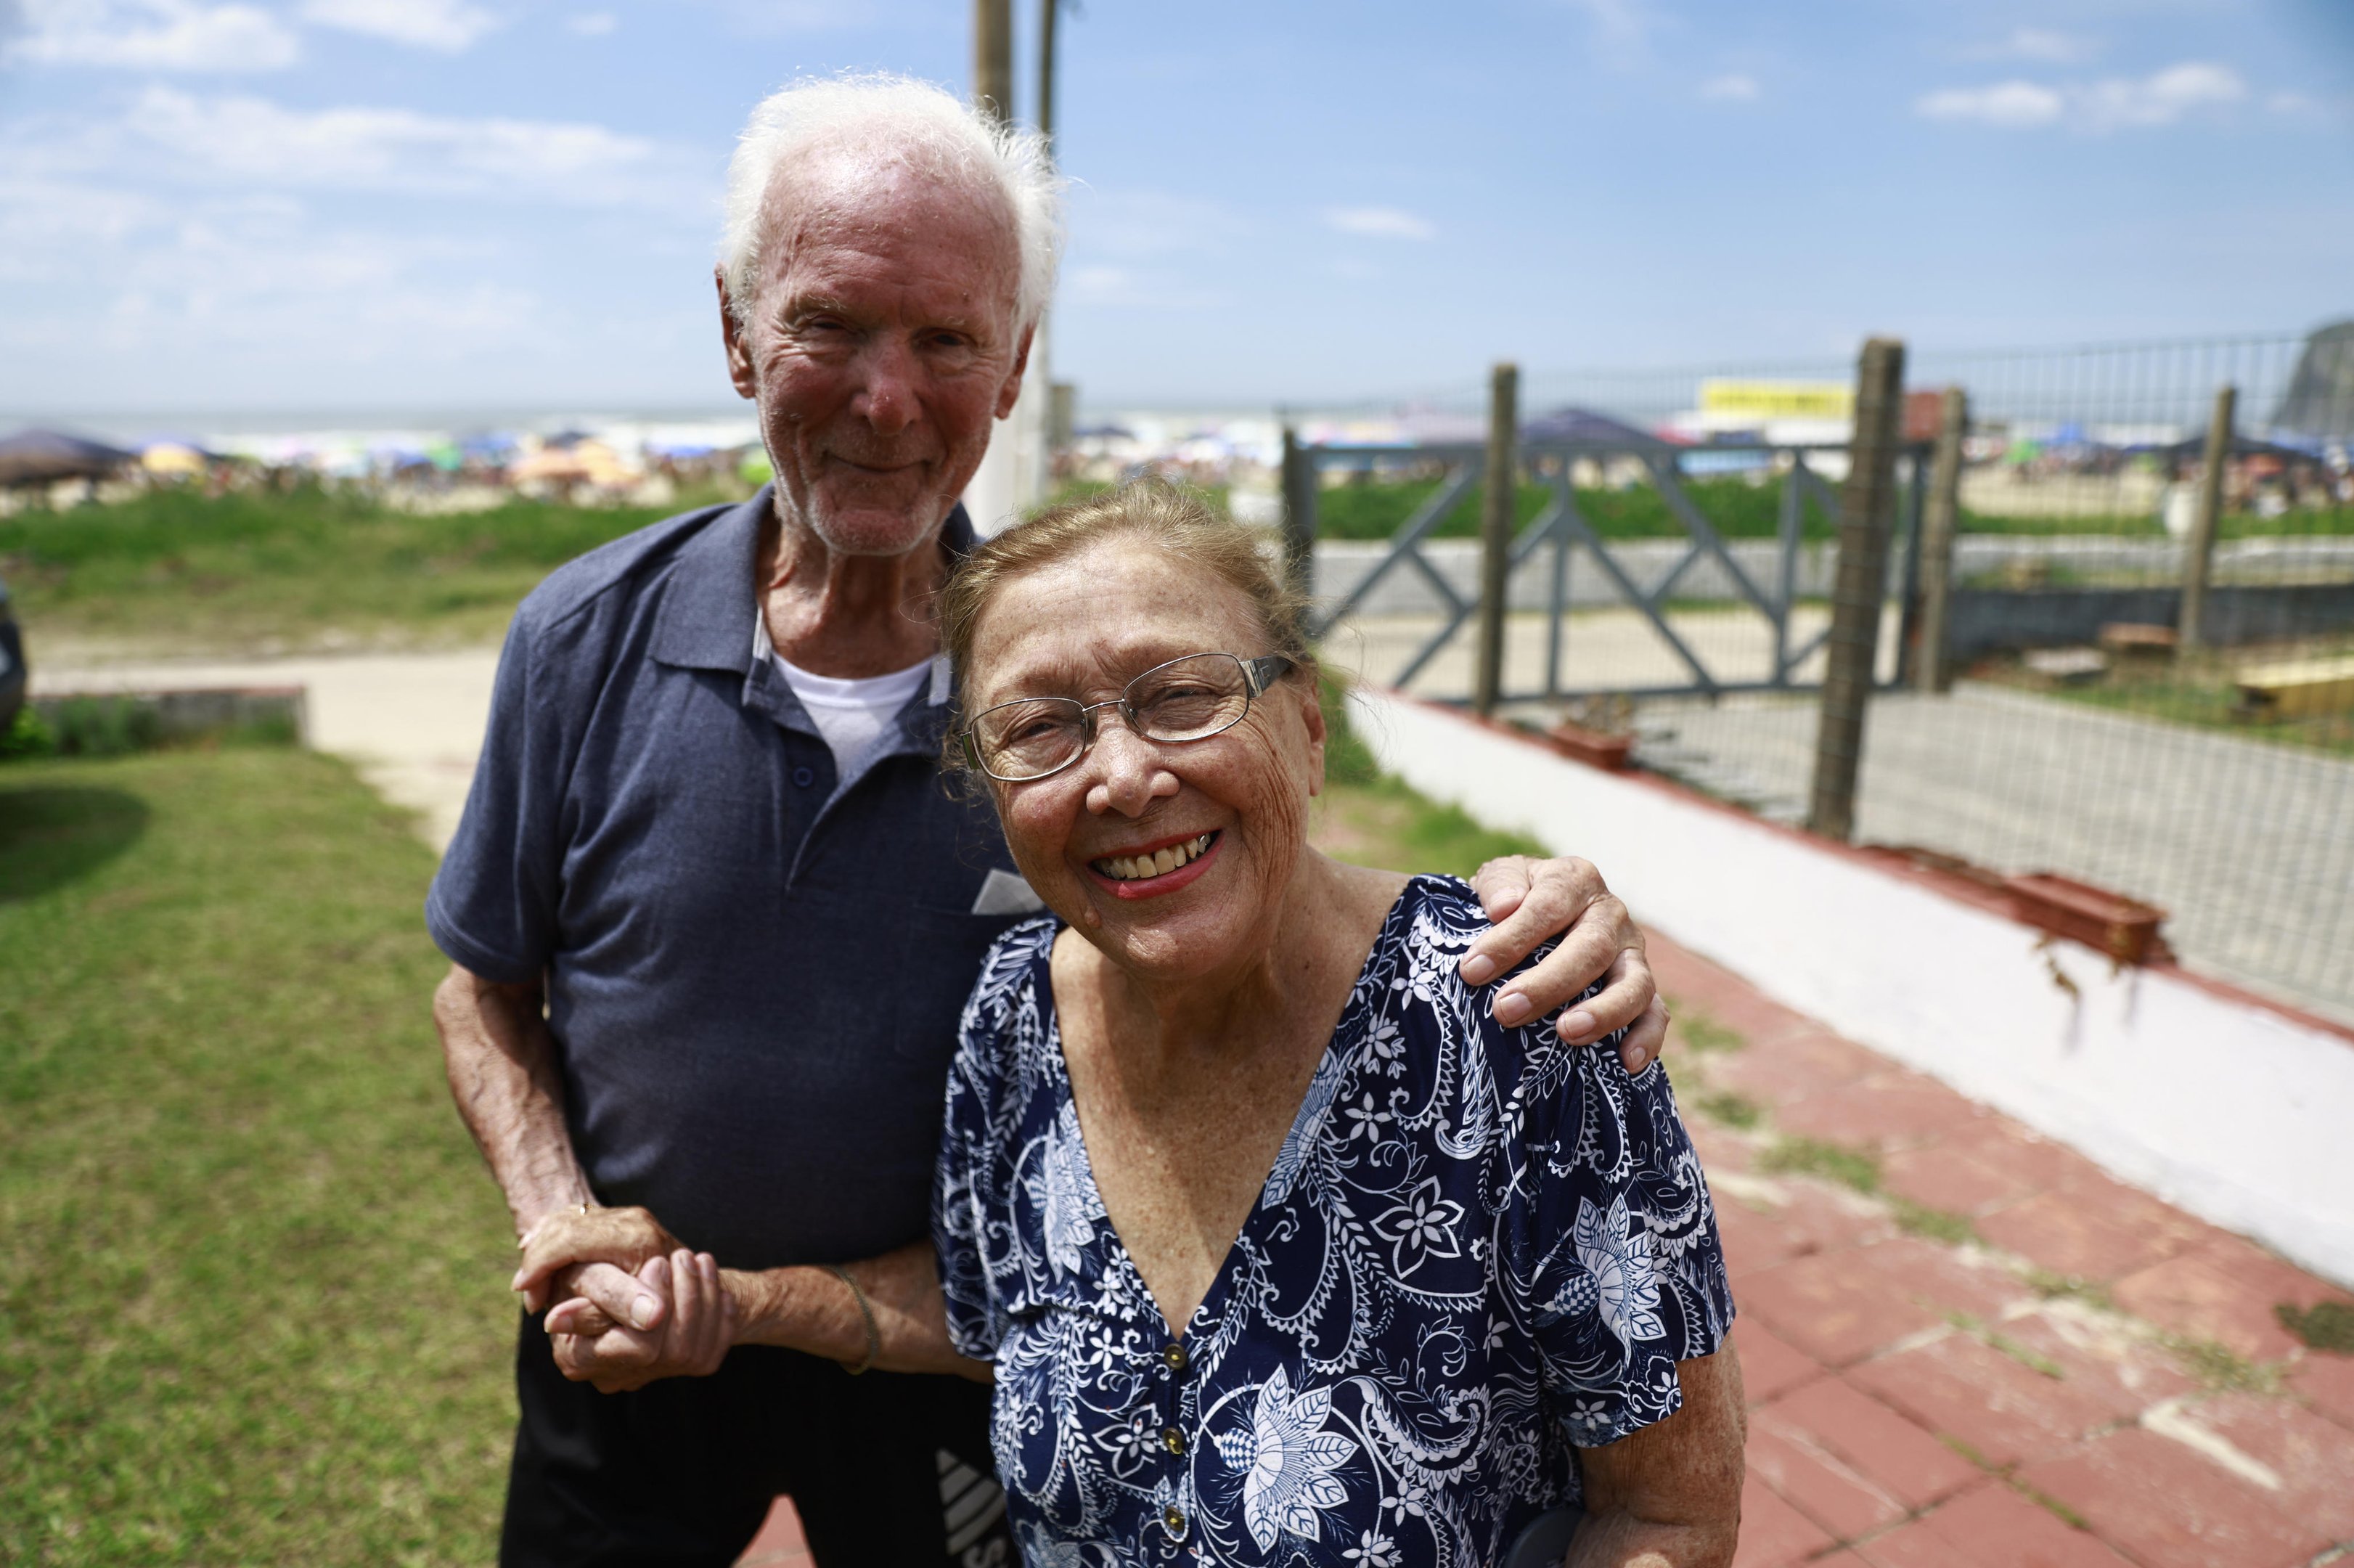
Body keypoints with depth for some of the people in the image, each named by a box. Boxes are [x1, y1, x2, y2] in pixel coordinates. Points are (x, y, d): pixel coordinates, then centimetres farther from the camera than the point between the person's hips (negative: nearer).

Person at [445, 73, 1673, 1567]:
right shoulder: (590, 640, -15)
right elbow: (487, 984, -3)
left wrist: (1541, 927, -32)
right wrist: (561, 1224, -18)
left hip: (951, 1341, 0)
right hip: (640, 1332, 1)